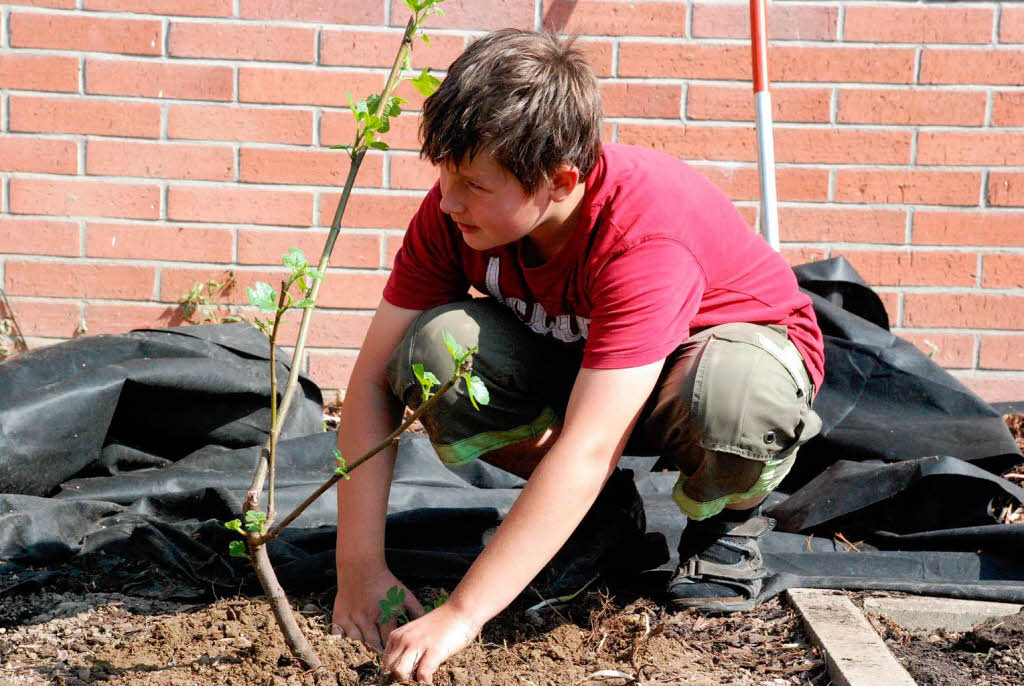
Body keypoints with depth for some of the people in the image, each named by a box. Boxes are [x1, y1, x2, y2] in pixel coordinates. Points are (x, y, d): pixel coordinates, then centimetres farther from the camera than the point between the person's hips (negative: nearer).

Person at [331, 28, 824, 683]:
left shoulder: (646, 235, -39)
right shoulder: (453, 209, -22)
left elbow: (587, 451, -46)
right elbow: (373, 379, -20)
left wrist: (460, 616, -48)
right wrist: (359, 566, -28)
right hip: (570, 357, 4)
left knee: (734, 396, -43)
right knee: (435, 348, -28)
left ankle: (727, 516, -4)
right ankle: (597, 509, -2)